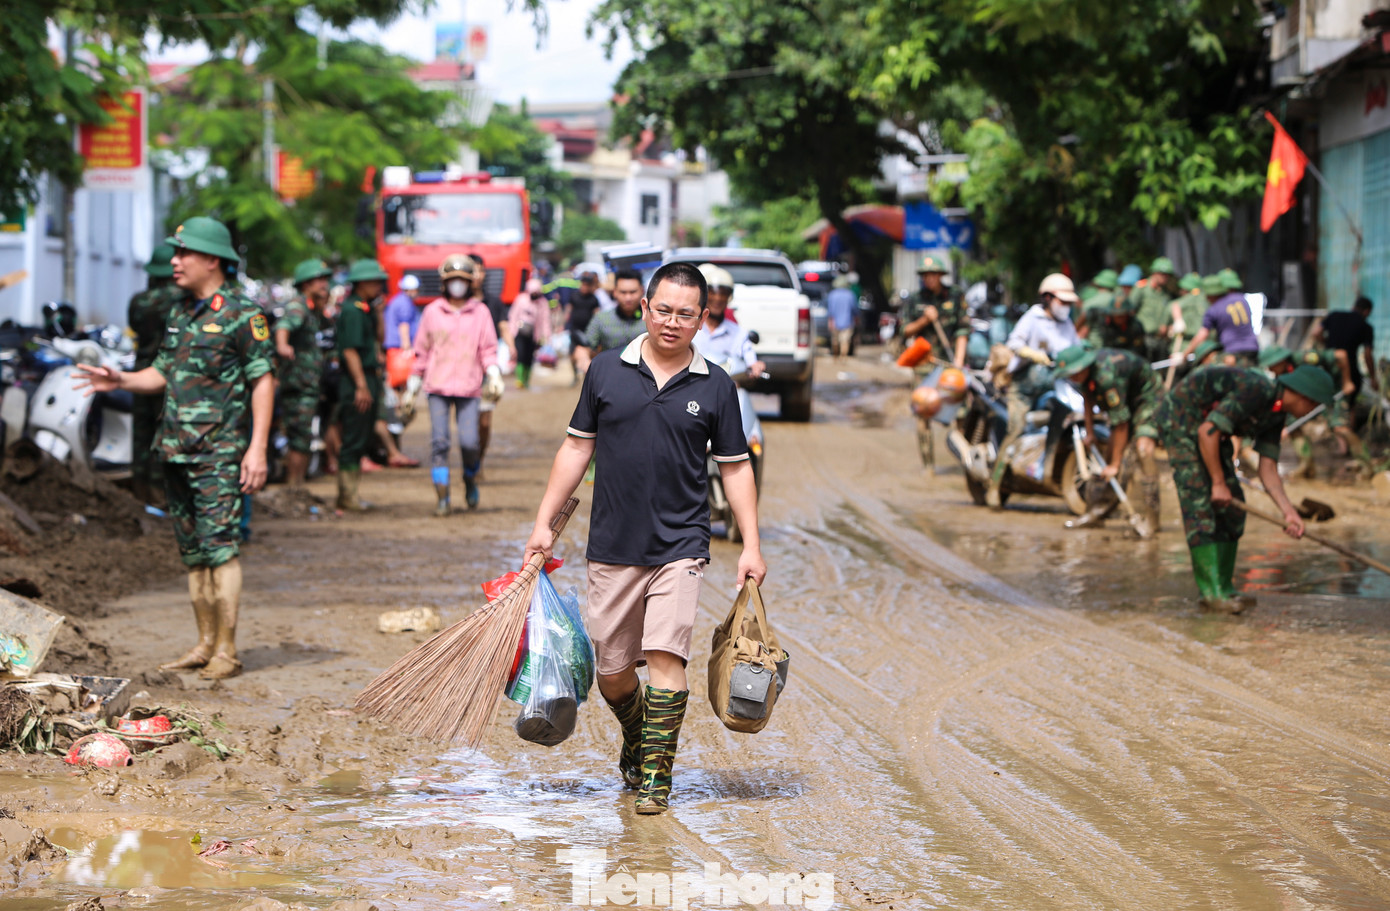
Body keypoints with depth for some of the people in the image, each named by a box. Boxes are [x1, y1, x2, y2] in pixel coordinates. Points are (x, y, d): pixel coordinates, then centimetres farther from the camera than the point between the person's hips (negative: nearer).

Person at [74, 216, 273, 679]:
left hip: (220, 451, -8)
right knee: (192, 551, 10)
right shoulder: (180, 311, 15)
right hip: (176, 449, 8)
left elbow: (263, 381, -10)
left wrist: (257, 449, -17)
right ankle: (205, 642, 17)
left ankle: (227, 651, -7)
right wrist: (120, 380, 2)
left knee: (220, 546, -10)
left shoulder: (242, 313, -7)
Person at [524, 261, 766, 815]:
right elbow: (577, 447, 9)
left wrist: (751, 545, 1)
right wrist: (544, 522, 6)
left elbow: (735, 467, 7)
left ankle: (657, 776, -5)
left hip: (679, 546, -1)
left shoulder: (714, 387, 2)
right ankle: (635, 743, 35)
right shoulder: (607, 370, 3)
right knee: (611, 672, 7)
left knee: (665, 656, -14)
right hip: (612, 545, 2)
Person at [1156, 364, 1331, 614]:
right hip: (1181, 422, -10)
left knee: (1232, 507, 5)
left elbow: (1268, 469, 2)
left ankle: (1223, 588, 8)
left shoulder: (1276, 416, 1)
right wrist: (1218, 483, -23)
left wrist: (1289, 512, -11)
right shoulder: (1254, 392, -29)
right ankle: (1213, 592, -20)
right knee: (1200, 504, -17)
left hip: (1207, 429, 10)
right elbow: (1207, 432, -30)